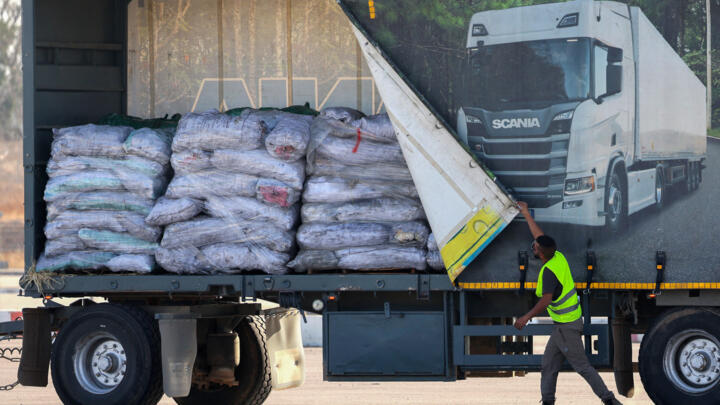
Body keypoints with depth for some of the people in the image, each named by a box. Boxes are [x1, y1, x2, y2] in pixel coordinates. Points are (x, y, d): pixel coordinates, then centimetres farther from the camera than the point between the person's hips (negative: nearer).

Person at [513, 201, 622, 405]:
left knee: (582, 365, -4)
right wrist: (526, 215, 24)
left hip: (566, 326, -10)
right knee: (549, 363, 13)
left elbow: (545, 301, -31)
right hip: (570, 320, 10)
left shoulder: (549, 271, -23)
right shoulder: (558, 257, 2)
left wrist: (526, 317, -26)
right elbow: (540, 236, 17)